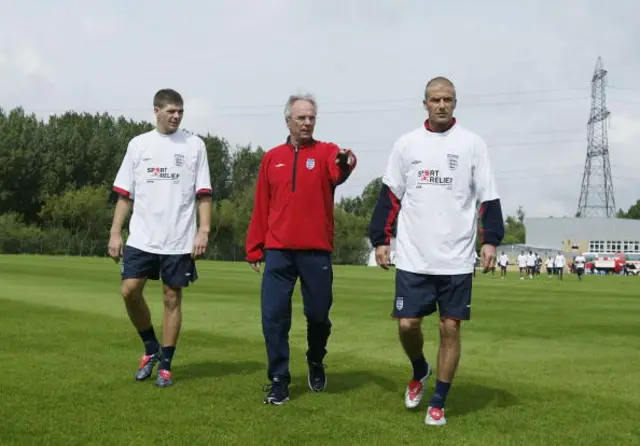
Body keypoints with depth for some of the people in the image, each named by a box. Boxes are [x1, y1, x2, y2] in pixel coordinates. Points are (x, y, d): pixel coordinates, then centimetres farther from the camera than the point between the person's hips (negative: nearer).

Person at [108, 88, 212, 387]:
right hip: (141, 237, 2)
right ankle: (151, 348, 17)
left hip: (179, 239, -1)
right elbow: (125, 194, 9)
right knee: (129, 291, -6)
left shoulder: (194, 145, 3)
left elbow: (203, 194, 2)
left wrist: (204, 230, -9)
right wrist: (115, 232, 2)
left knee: (172, 298, 3)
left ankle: (165, 365, 14)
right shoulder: (138, 144, 8)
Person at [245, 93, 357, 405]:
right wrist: (254, 249, 8)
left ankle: (316, 362, 35)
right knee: (274, 315, -2)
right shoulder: (272, 158, 10)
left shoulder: (326, 152, 2)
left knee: (318, 314, 8)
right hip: (278, 251, 2)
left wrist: (345, 163, -47)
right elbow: (261, 208, 11)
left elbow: (337, 172, -24)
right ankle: (278, 379, 9)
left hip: (316, 251, -1)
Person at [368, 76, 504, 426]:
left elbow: (488, 197, 2)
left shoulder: (472, 144, 2)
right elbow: (389, 196, 9)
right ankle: (419, 371, 31)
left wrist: (490, 239, -8)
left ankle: (438, 404, 15)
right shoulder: (406, 144, 6)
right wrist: (380, 239, 4)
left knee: (450, 328, 2)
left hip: (457, 259, -1)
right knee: (407, 324, -1)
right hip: (413, 257, 1)